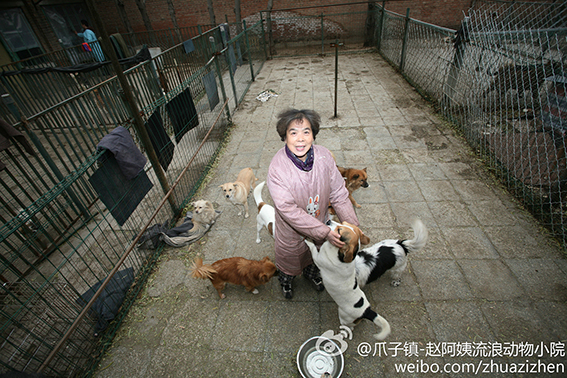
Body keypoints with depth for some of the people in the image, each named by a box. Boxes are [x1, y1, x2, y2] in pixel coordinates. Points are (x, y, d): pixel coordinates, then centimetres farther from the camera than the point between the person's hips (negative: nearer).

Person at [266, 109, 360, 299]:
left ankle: (311, 273, 69)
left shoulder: (324, 156, -21)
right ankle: (285, 281, 63)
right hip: (292, 230, -3)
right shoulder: (277, 167, -32)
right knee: (289, 260, 27)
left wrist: (352, 225, -18)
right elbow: (289, 211, -31)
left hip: (320, 224, 4)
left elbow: (339, 193, -13)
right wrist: (325, 233, -31)